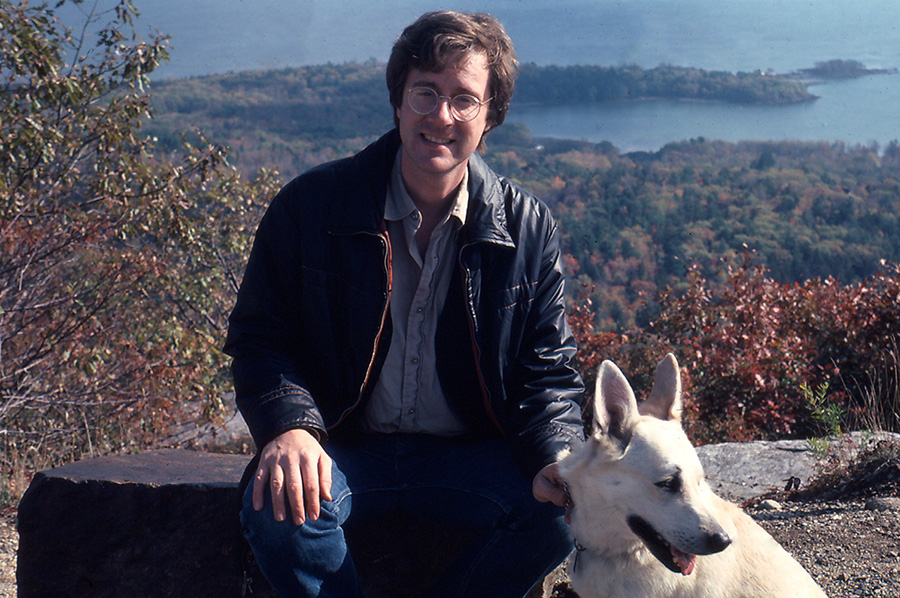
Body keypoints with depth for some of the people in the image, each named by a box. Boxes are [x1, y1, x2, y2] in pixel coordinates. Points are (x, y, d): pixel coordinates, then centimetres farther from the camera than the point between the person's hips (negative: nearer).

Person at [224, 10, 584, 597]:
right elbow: (258, 337, -1)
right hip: (346, 449, -1)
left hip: (470, 454, 2)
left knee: (559, 511, -26)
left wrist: (558, 460, -18)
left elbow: (548, 373, 3)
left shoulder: (528, 227, 0)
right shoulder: (312, 204, -4)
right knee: (279, 510, -32)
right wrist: (290, 424, -22)